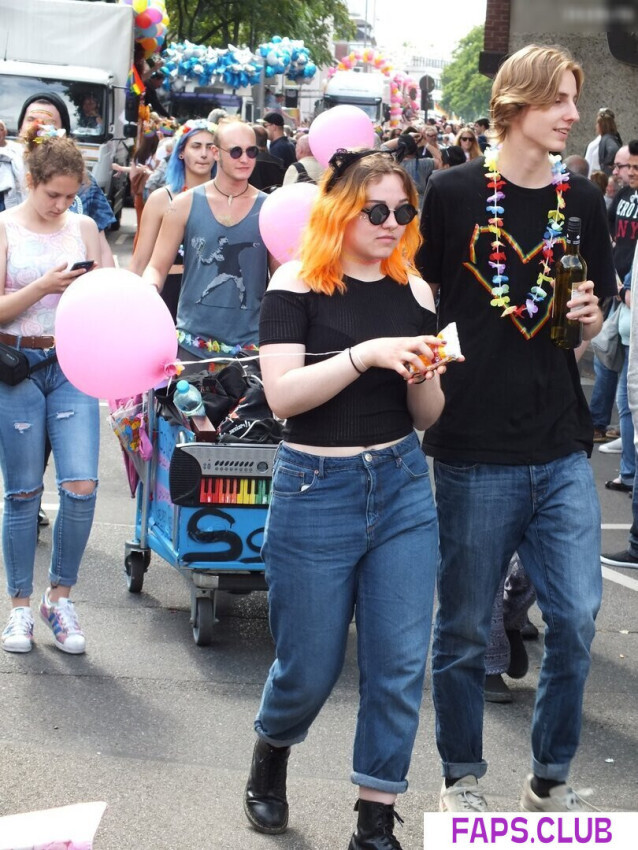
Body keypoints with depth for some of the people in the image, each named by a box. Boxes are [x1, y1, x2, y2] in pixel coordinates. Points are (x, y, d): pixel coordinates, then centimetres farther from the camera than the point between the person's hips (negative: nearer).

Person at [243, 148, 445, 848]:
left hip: (402, 487, 4)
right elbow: (282, 395, -17)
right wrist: (366, 354, -25)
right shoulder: (299, 284, -7)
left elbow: (427, 416, 9)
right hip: (316, 491, -4)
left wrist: (425, 375, -12)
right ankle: (270, 752, 41)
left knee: (399, 665, 1)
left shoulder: (414, 292, 5)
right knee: (309, 668, 8)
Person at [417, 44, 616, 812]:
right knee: (464, 630, 8)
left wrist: (590, 317, -5)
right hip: (475, 451, -3)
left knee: (576, 618, 1)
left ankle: (550, 780, 20)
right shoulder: (452, 193, -5)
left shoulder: (582, 201, 7)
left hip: (562, 450, 3)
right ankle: (462, 779, 26)